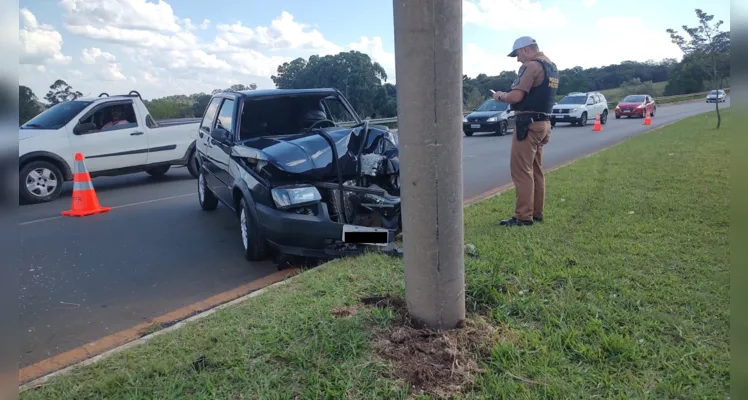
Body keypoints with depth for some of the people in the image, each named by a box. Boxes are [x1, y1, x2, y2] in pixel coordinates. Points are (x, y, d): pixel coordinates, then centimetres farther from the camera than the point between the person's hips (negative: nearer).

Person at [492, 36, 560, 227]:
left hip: (529, 124, -10)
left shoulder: (532, 66, -13)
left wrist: (501, 96, -1)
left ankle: (523, 216, -5)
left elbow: (516, 96, -21)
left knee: (521, 170, -7)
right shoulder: (551, 66, 18)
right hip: (543, 123, 10)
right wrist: (508, 95, 14)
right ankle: (536, 213, 19)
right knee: (535, 170, 14)